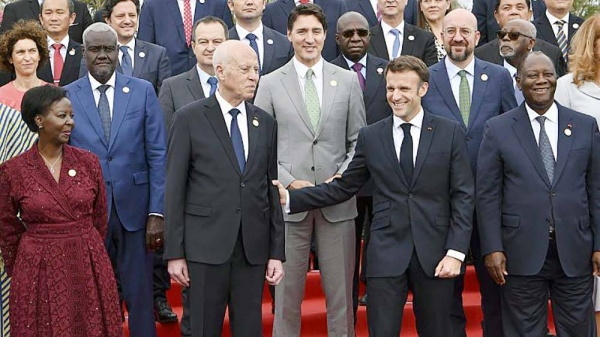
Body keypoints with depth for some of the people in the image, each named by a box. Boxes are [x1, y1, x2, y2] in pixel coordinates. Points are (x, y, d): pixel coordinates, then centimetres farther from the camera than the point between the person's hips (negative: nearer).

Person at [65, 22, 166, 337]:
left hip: (134, 208, 0)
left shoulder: (143, 91, 1)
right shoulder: (67, 96, 1)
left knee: (139, 295, 8)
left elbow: (157, 155, -1)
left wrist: (157, 212, -6)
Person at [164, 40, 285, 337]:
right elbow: (175, 189, -3)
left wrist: (277, 252, 5)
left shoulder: (265, 123, 9)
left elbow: (272, 190, 9)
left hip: (254, 247, 3)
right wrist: (174, 252, -7)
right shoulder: (190, 118, -2)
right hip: (206, 244, -3)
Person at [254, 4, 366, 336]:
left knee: (340, 292, 8)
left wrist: (341, 178, -7)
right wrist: (290, 183, -9)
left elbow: (358, 142, 8)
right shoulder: (270, 83, 3)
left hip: (338, 201, 1)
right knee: (288, 292, 6)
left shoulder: (348, 81, 7)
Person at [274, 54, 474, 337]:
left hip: (435, 253, 0)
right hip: (386, 252, 1)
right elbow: (343, 187, 9)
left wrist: (456, 252, -8)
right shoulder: (370, 137, 7)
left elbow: (463, 195, 0)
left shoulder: (450, 132, 2)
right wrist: (290, 198, 0)